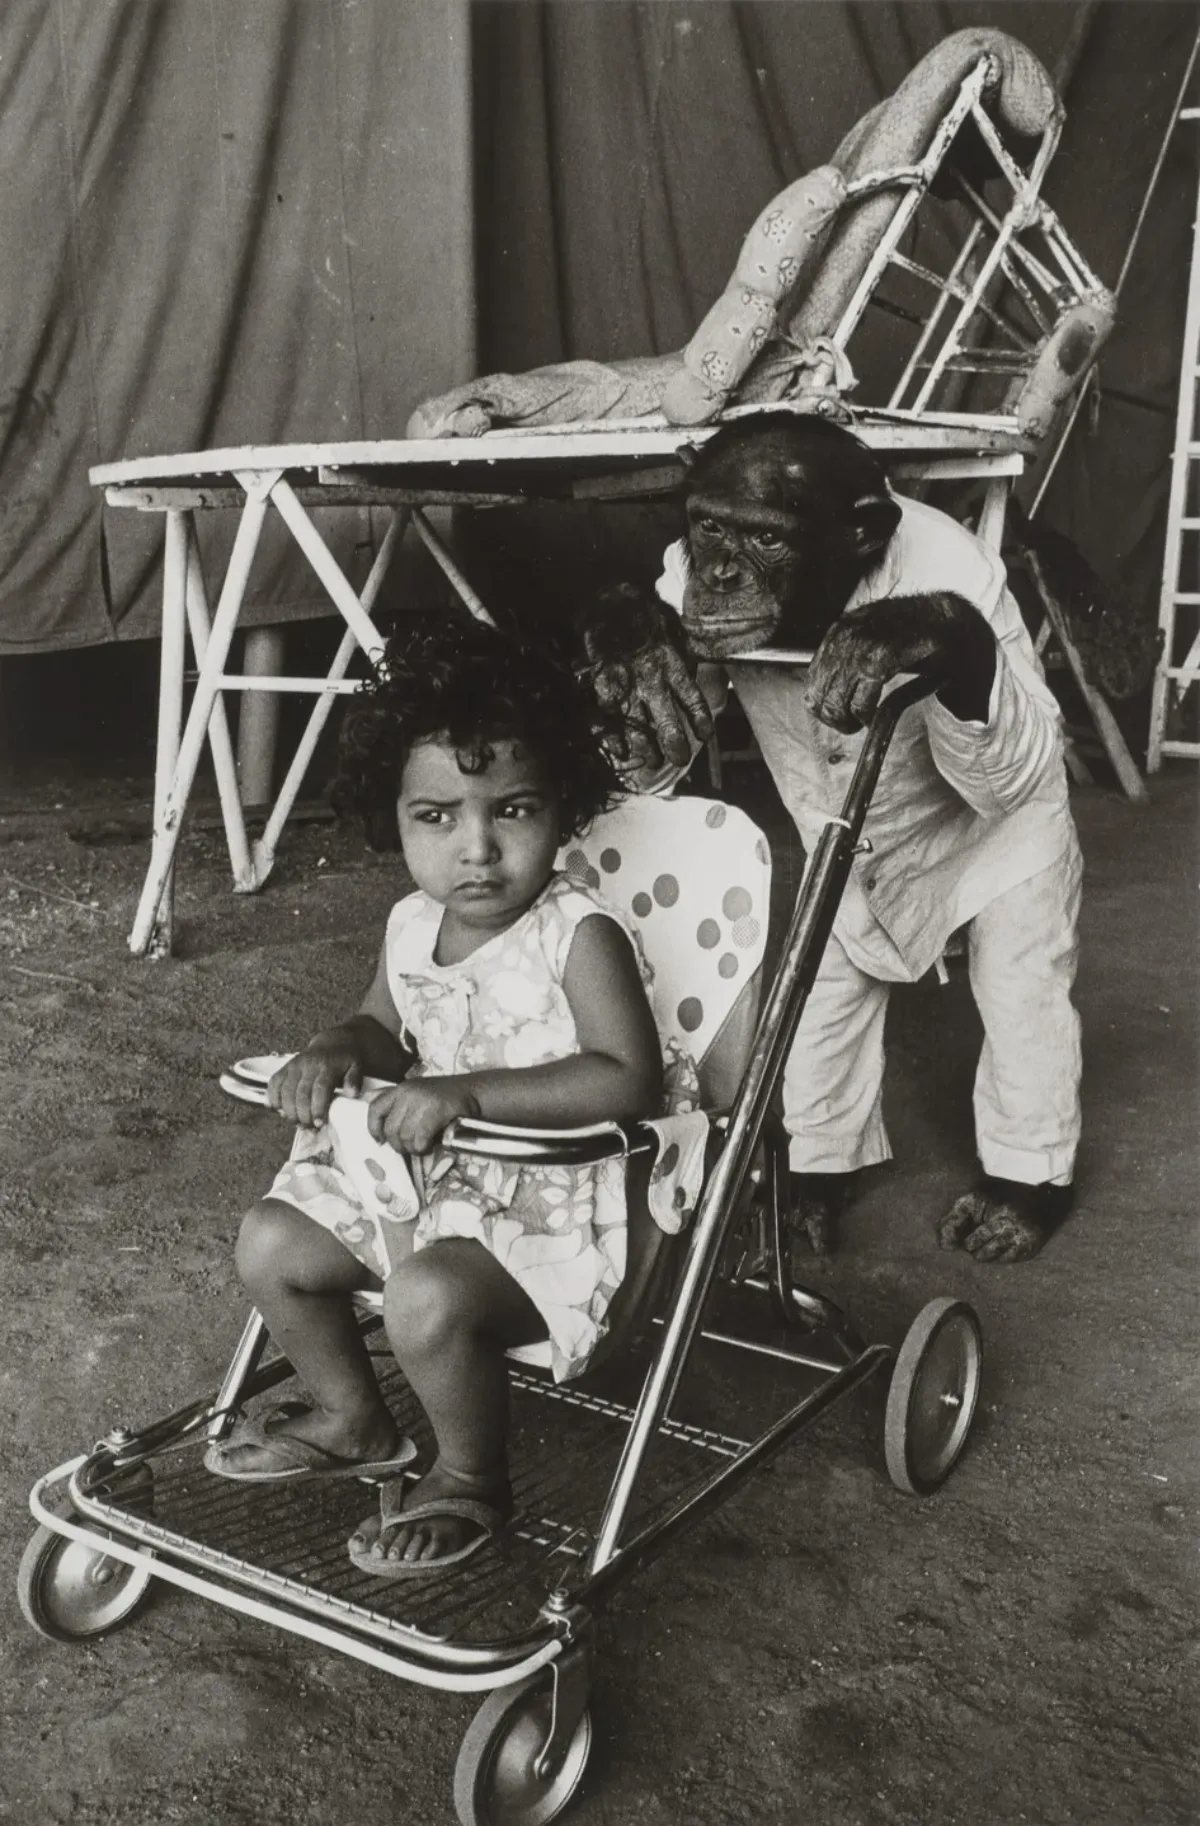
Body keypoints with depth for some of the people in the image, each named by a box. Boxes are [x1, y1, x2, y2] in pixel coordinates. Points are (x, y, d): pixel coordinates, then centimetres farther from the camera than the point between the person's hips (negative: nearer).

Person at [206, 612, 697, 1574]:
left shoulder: (579, 936, -21)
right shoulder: (412, 926, 1)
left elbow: (629, 1077, -32)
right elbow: (383, 1027, 19)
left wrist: (466, 1092, -37)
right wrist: (336, 1050, -6)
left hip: (557, 1210, -8)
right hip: (432, 1182, 8)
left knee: (430, 1299, -31)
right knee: (272, 1241, 7)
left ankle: (471, 1480, 2)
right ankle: (355, 1423, 31)